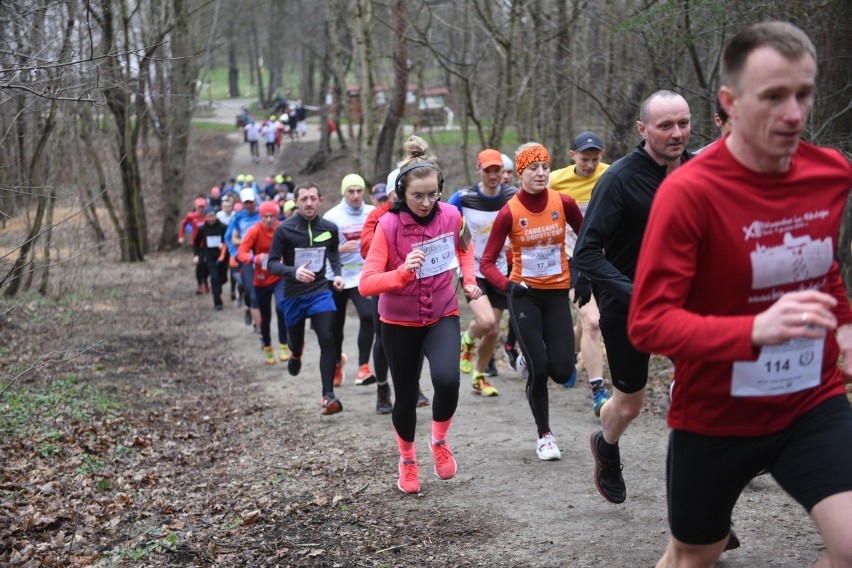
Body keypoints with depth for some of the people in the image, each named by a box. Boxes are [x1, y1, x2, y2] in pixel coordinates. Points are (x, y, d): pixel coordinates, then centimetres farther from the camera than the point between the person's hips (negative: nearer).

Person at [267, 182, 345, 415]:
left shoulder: (329, 228, -3)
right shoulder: (284, 230, -11)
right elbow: (272, 264, -10)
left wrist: (337, 274, 1)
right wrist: (293, 272, -29)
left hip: (320, 292, 0)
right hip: (293, 296, 0)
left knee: (327, 340, -15)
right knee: (296, 341, 17)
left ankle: (328, 396, -15)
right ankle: (295, 354, 57)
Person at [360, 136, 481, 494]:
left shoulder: (451, 215, -9)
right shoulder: (388, 225, -19)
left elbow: (465, 249, 16)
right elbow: (366, 284, -23)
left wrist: (469, 279, 0)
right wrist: (403, 272, -39)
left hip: (443, 316, 1)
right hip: (400, 322, -1)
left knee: (447, 380, -24)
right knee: (406, 396, 9)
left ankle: (439, 441, 7)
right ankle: (407, 460, 38)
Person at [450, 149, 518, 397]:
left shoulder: (514, 197, -5)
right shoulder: (463, 198, -12)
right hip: (472, 271, -3)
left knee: (493, 331, 8)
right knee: (486, 321, -25)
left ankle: (479, 378, 30)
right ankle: (467, 341, 10)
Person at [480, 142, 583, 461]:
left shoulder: (564, 203, -6)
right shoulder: (509, 213, -11)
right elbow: (487, 262, -9)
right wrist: (507, 285, -25)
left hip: (557, 292, 2)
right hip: (524, 293, -2)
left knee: (562, 372, -5)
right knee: (539, 370, -6)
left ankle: (529, 360, 31)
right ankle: (544, 435, 16)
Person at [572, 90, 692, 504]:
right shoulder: (620, 179, -19)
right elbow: (586, 252, -23)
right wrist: (633, 294, -34)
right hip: (626, 302, -3)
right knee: (630, 403, 11)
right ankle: (606, 447, 45)